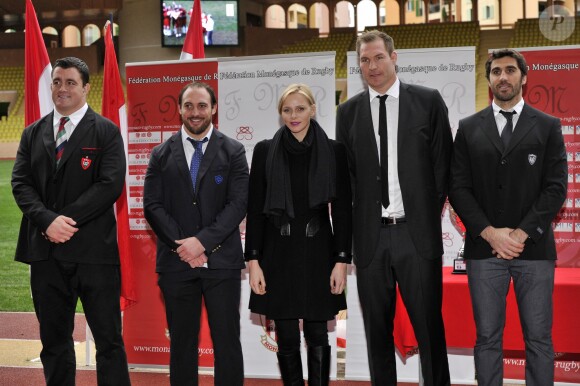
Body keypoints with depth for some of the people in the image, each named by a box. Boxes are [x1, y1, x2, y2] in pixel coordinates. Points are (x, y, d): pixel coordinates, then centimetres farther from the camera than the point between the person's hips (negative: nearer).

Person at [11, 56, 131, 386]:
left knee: (109, 339, 0)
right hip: (46, 251, 4)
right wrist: (48, 220, -13)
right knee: (54, 340, 12)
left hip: (93, 249, -4)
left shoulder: (106, 132, 0)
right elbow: (21, 183, 4)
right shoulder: (33, 133, 13)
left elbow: (111, 185, -10)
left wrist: (69, 219, -15)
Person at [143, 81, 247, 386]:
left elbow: (237, 204, -5)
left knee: (227, 341, 1)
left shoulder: (233, 152, 4)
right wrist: (183, 246, -10)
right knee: (182, 341, 8)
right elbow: (152, 205, 2)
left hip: (222, 261, -1)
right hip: (176, 262, 2)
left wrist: (202, 241, -14)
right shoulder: (161, 155, 8)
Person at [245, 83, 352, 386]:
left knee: (317, 338, 5)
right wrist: (253, 261, -4)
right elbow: (254, 210, 2)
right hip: (278, 253, 0)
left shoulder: (333, 151, 1)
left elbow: (342, 210, 1)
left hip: (317, 252, 0)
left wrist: (341, 260, -5)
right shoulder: (265, 151, 2)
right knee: (287, 340, 5)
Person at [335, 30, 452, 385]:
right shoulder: (349, 112, 9)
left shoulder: (428, 101, 3)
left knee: (430, 326, 1)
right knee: (377, 331, 9)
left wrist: (433, 215, 1)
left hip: (418, 233, -2)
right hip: (371, 236, 2)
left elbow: (443, 163, 4)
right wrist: (346, 233, 4)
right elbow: (345, 174, 10)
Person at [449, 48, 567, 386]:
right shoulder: (468, 128, 9)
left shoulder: (548, 127, 6)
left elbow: (556, 187, -1)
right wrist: (490, 233, -9)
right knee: (487, 338, 4)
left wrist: (521, 233, -11)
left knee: (539, 339, 2)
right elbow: (459, 188, 3)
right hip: (484, 249, 1)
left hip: (534, 248, -1)